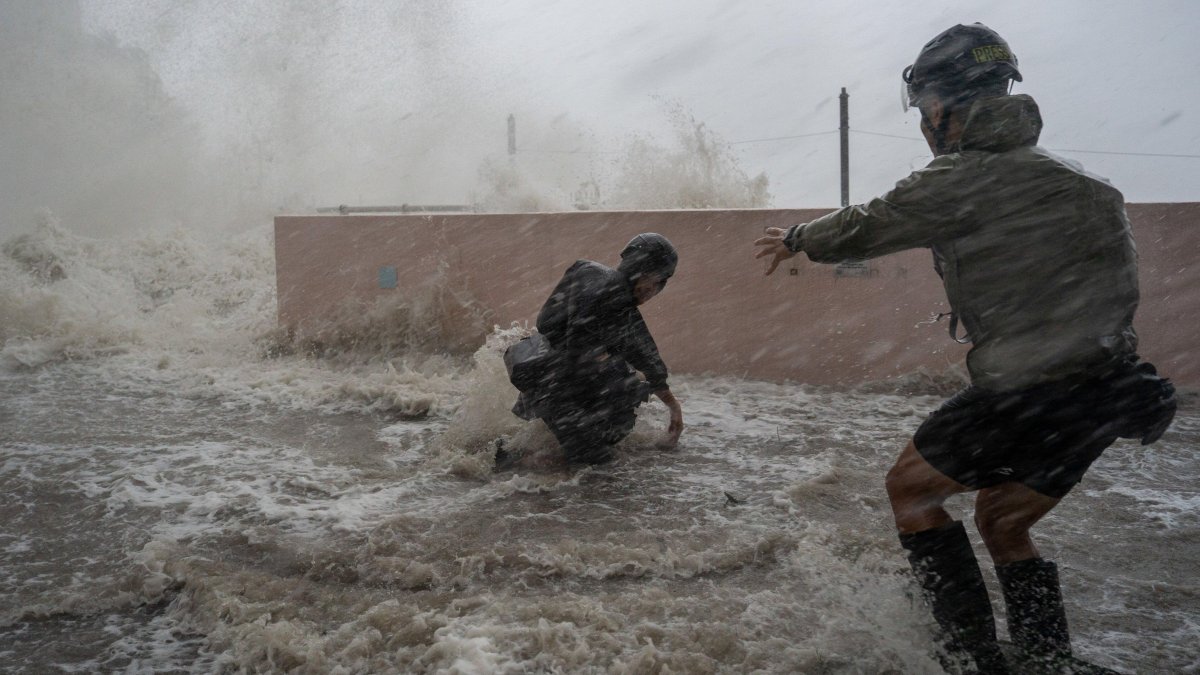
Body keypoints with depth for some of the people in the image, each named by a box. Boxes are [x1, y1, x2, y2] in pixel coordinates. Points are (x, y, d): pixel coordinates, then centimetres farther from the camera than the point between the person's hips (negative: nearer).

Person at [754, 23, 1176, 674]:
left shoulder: (962, 179, -9)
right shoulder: (1062, 174, 14)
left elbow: (865, 227, 3)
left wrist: (795, 239, 21)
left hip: (1030, 387, -8)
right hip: (1103, 383, 8)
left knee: (908, 486, 11)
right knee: (1002, 521, 24)